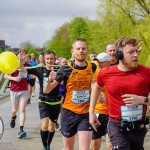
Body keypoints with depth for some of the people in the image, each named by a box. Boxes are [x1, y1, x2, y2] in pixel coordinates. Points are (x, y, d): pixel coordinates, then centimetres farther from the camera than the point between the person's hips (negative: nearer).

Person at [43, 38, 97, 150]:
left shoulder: (92, 67, -1)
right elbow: (46, 90, -11)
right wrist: (49, 80, -28)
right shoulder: (66, 68, -10)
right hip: (68, 112, -1)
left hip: (86, 113, 1)